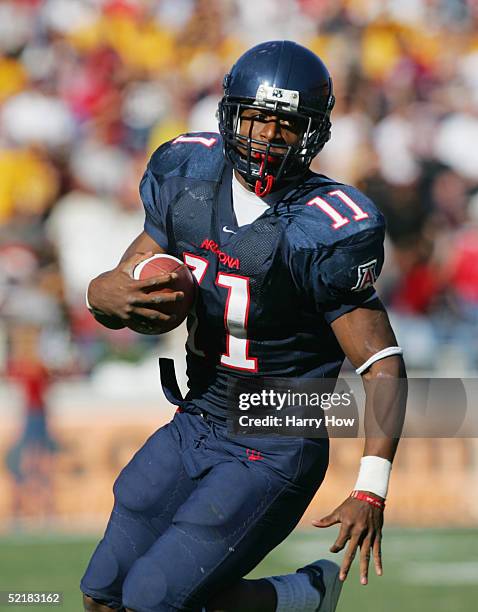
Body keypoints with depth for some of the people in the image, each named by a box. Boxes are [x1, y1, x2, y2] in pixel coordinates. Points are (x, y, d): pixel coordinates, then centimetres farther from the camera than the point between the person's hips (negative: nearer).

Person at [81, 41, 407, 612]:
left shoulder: (322, 234, -21)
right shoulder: (189, 181, -3)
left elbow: (383, 367, -20)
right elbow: (115, 287, 5)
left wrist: (370, 491, -30)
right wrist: (107, 295, -21)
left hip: (273, 453, -7)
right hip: (191, 429, 7)